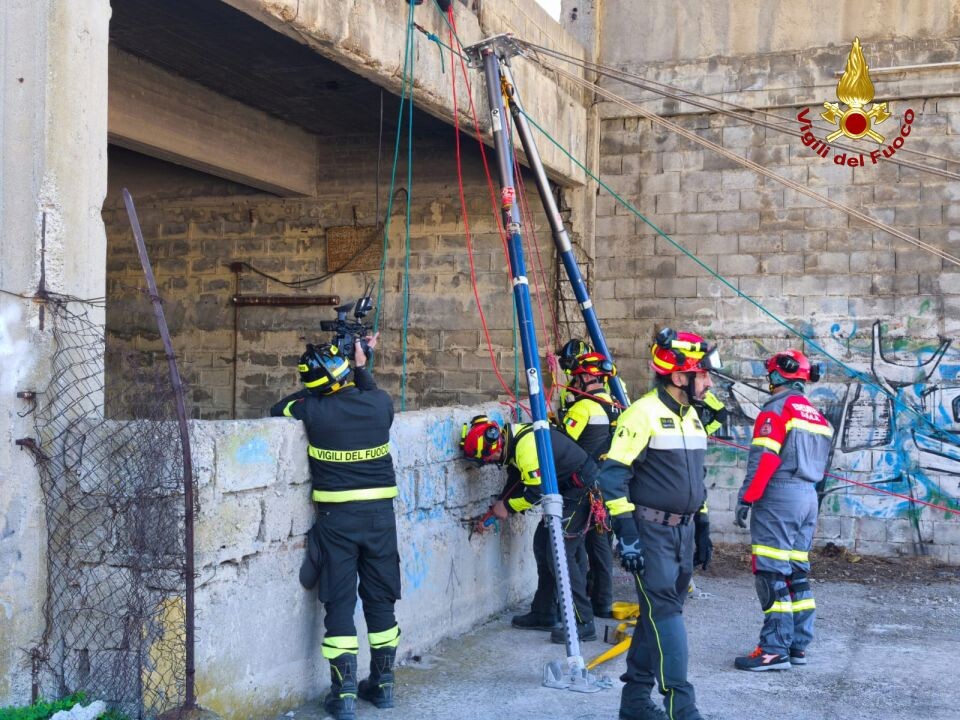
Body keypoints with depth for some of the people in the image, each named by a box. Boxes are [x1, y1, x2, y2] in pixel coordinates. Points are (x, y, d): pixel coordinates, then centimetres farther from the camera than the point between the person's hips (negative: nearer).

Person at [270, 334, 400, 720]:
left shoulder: (314, 409, -10)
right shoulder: (379, 403, -4)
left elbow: (277, 410, 11)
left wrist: (316, 389, 16)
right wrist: (362, 365, 23)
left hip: (337, 516, -3)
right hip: (380, 513, 3)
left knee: (339, 604, 3)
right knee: (380, 600, 13)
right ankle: (383, 684, 23)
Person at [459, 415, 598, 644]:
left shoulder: (527, 445, -28)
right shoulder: (512, 442, 3)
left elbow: (537, 492, -24)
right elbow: (515, 481, 15)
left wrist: (507, 506, -10)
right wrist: (498, 510, 7)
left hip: (580, 490, -10)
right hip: (565, 490, 10)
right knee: (543, 545, 13)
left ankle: (583, 623, -9)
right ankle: (544, 614, 22)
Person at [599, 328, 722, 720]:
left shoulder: (691, 416, 14)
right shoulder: (644, 414, -14)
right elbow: (613, 474, -17)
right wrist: (625, 533, -20)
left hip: (682, 529, 8)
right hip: (650, 531, -8)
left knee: (658, 613, 12)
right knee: (665, 612, -10)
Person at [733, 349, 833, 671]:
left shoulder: (777, 409, -9)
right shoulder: (817, 416, 17)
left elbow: (764, 458, -17)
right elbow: (819, 464, 18)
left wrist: (747, 498, -15)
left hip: (778, 498, -9)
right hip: (808, 498, 9)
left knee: (772, 574, -8)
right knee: (796, 572, 13)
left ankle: (775, 650, -9)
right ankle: (798, 645, 17)